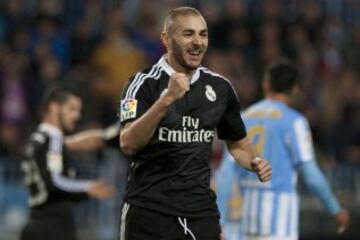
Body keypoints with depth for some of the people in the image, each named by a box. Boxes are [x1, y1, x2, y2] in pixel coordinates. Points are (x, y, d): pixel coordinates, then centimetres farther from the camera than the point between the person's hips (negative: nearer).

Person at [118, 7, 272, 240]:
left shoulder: (220, 87, 8)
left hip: (201, 209, 4)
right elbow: (128, 144, -22)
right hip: (149, 209, -4)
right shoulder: (145, 83, -7)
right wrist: (167, 99, -33)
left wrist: (254, 162, 0)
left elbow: (237, 141, 22)